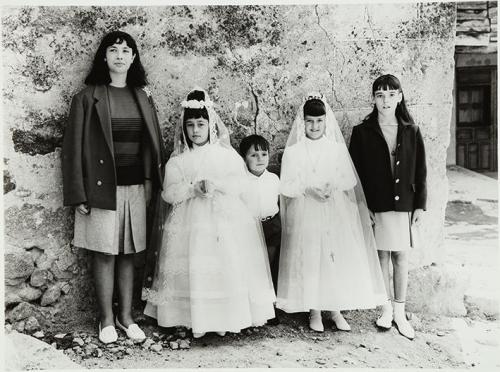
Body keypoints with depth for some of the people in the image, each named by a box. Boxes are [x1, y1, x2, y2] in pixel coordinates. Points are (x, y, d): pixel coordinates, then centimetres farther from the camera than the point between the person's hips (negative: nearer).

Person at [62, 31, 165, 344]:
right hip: (103, 188, -3)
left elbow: (154, 144, 13)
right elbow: (74, 147, -4)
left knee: (128, 254, 10)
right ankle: (107, 320, 17)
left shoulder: (142, 97, 9)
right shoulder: (88, 97, -2)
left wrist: (153, 185, 7)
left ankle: (126, 316, 22)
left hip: (136, 188, 3)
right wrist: (78, 195, -8)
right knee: (105, 255, 3)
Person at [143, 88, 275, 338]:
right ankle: (194, 319, 6)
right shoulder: (177, 160, 6)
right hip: (190, 222, 0)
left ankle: (227, 317, 7)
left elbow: (238, 183, -3)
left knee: (227, 267, -3)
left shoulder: (226, 155, 7)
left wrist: (215, 184, -18)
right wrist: (194, 188, -17)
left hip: (225, 220, 0)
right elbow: (169, 193, -3)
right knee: (194, 269, -4)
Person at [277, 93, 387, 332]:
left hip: (335, 215, 2)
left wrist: (333, 186, -15)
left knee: (338, 258, 0)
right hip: (306, 216, -1)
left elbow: (350, 180, 4)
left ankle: (335, 309, 15)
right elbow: (286, 186, -2)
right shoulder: (293, 151, 1)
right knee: (309, 260, -1)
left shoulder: (337, 148, 6)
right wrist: (308, 189, -18)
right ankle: (314, 312, 14)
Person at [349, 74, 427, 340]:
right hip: (375, 206, -1)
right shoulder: (362, 132, -1)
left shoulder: (411, 131, 4)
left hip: (404, 205, 1)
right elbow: (356, 172, -3)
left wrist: (420, 205, 2)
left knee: (401, 258, 7)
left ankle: (400, 313, 18)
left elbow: (420, 171, 6)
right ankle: (386, 309, 22)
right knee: (381, 257, 7)